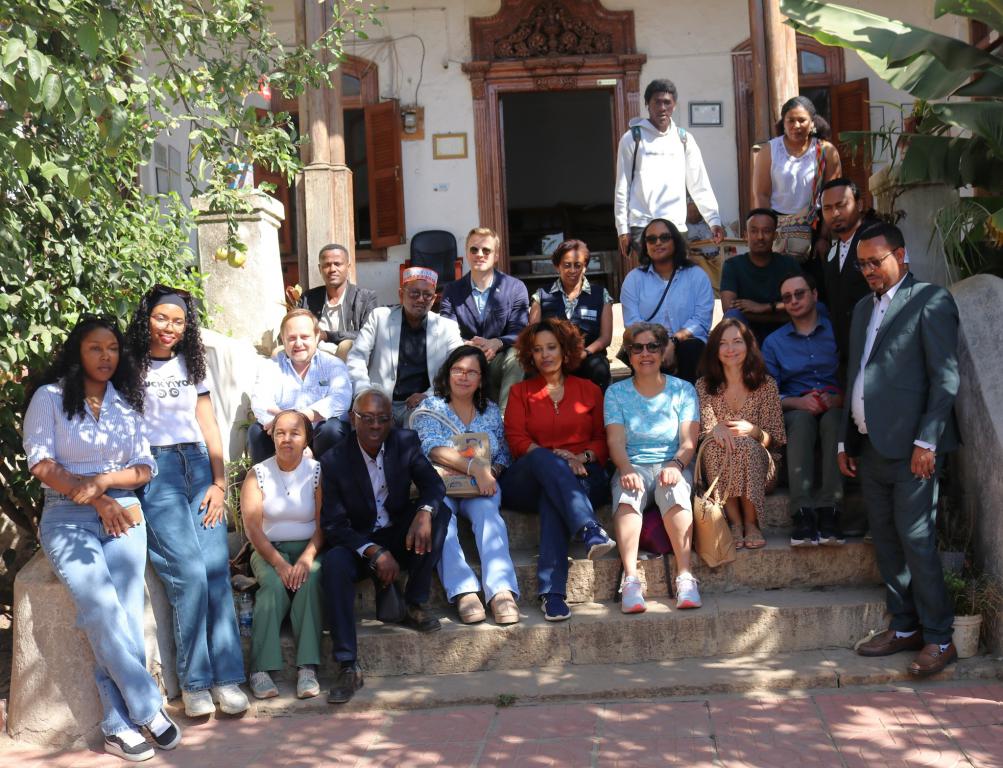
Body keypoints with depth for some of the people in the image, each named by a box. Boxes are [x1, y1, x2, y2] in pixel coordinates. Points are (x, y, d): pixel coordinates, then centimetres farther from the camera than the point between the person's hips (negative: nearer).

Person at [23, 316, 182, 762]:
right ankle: (148, 707, -20)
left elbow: (144, 467, 11)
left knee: (126, 614, -18)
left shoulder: (126, 403, 16)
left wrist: (103, 480, -9)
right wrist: (98, 502, -11)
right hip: (68, 518, -2)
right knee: (101, 606, -26)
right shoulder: (50, 397, 5)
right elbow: (42, 465, -4)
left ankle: (120, 724, -17)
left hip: (123, 513, 3)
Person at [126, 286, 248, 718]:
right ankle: (194, 682, -7)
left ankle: (226, 677, -6)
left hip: (198, 465, 4)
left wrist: (219, 483, 5)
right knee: (189, 573, -16)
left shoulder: (191, 366, 18)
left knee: (217, 570, -9)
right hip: (154, 471, -4)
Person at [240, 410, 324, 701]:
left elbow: (323, 525, -3)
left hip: (308, 548, 0)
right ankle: (261, 669, -36)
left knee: (310, 580, -31)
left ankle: (307, 668, -37)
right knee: (274, 585, -31)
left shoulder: (317, 472, 3)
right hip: (268, 550, 0)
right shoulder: (258, 474, 3)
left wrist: (306, 558, -21)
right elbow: (252, 527, -5)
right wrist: (280, 563, -19)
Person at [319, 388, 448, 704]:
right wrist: (374, 553, -29)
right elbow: (333, 524, -14)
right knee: (334, 563, -34)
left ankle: (415, 606, -14)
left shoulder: (405, 442, -4)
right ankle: (347, 667, -34)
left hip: (399, 536, 2)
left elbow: (433, 483, -8)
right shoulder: (334, 461, -12)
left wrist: (424, 511, -34)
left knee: (439, 512, -24)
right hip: (358, 543, -2)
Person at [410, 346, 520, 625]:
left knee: (486, 511, -33)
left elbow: (504, 455, 16)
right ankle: (463, 591, -48)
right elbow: (433, 450, -10)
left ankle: (502, 591, -49)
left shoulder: (492, 411, 19)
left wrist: (491, 471, -8)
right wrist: (474, 467, -22)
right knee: (440, 514, -36)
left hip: (481, 488, 2)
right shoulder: (430, 408, 7)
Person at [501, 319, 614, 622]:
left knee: (552, 496, -38)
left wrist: (583, 457, -9)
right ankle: (589, 529, -55)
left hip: (583, 476, 0)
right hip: (527, 480, 0)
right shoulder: (520, 392, 20)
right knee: (544, 459, -37)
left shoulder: (589, 390, 21)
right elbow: (517, 440, 5)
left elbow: (602, 440, 14)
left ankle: (552, 592, -50)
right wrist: (557, 456, -13)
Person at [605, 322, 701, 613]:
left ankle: (685, 576, -39)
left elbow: (689, 441, 0)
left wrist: (675, 464, -22)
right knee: (627, 493, -34)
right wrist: (626, 469, -23)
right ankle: (630, 579, -42)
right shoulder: (616, 392, 11)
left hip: (672, 465, 0)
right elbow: (616, 441, -2)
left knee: (674, 490, -35)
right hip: (633, 466, 0)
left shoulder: (682, 390, 10)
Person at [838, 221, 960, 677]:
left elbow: (945, 376, -10)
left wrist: (927, 441, -16)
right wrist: (847, 441, 16)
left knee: (916, 541, -7)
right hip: (871, 447, 7)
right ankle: (904, 627, 18)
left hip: (910, 447, -7)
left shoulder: (930, 300, -4)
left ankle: (939, 639, 1)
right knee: (886, 542, 9)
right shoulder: (864, 310, 20)